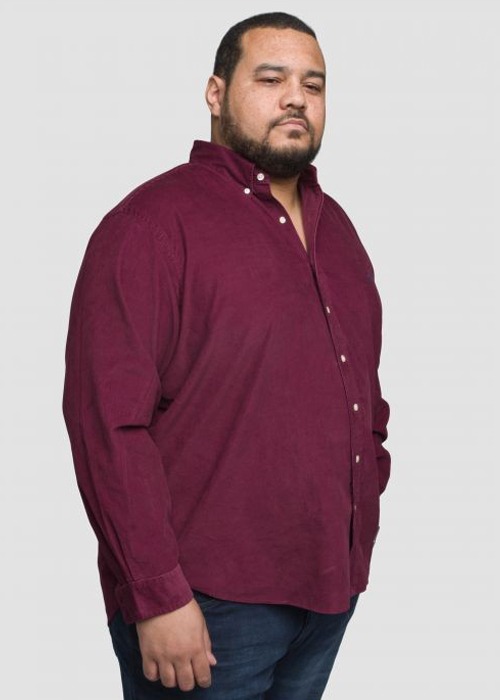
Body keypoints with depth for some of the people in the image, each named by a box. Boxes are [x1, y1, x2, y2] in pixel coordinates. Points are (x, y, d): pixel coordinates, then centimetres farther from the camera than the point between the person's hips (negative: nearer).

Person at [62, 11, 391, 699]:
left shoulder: (333, 225, 12)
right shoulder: (152, 224, -12)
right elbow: (108, 424, -19)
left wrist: (370, 490, 11)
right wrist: (157, 596, -20)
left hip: (331, 584, 7)